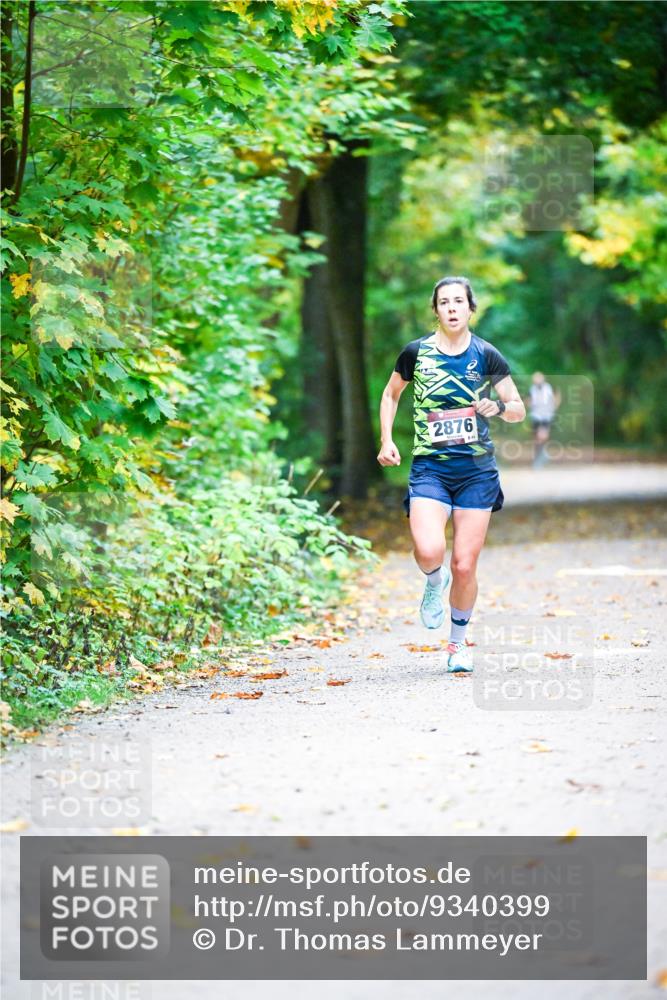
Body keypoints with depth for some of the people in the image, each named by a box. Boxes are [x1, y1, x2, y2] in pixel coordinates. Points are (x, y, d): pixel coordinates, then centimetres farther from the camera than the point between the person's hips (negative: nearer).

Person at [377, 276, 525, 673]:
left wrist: (500, 406, -18)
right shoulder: (416, 353, 1)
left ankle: (458, 641, 23)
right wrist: (386, 440, 7)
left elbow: (519, 410, 4)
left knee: (464, 565, -1)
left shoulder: (486, 355, 0)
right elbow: (391, 394, 18)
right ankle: (435, 581, 15)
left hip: (477, 470, 0)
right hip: (429, 467, 0)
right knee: (429, 552, -23)